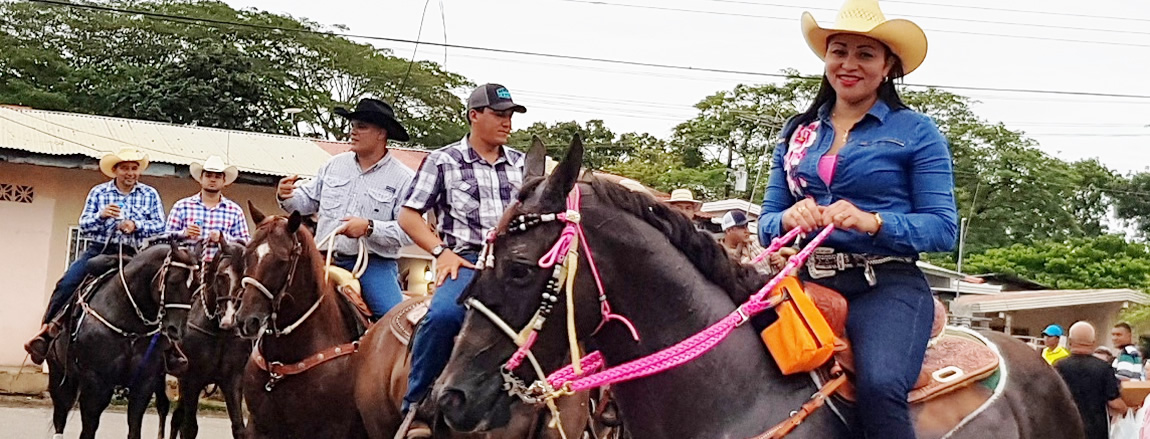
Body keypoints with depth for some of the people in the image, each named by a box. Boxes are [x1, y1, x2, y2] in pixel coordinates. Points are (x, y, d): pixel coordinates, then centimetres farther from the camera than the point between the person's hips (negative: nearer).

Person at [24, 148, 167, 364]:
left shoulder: (150, 195, 9)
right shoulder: (98, 192, 10)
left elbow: (160, 226, 3)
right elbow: (84, 226, 6)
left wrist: (136, 225, -14)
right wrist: (101, 216, -14)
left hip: (130, 255, 0)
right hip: (99, 249, 0)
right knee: (67, 283, -18)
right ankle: (46, 329, -9)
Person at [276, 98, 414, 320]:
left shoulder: (404, 179, -3)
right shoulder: (334, 165, 12)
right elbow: (308, 200, 19)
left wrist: (369, 227, -24)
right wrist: (287, 197, -3)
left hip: (374, 263, -4)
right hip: (327, 260, 4)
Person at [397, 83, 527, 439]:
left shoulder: (523, 165, 19)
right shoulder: (443, 161, 7)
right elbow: (408, 216, 6)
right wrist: (441, 251, -7)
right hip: (466, 261, -4)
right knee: (443, 315, -36)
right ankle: (417, 409, -20)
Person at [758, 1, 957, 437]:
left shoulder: (916, 131, 5)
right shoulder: (797, 132, 17)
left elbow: (943, 227, -2)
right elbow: (766, 221, 15)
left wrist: (872, 221, -19)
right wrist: (790, 218, -9)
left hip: (887, 287, -4)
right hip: (808, 284, 4)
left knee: (879, 385, -34)